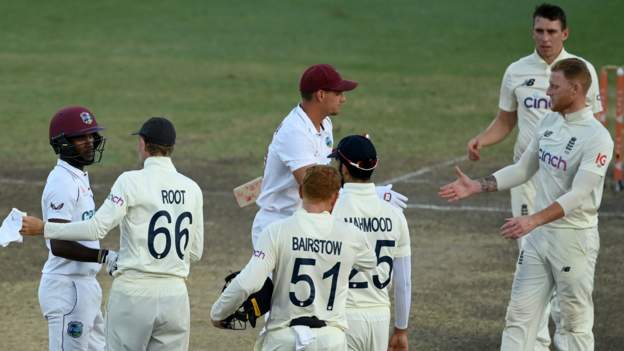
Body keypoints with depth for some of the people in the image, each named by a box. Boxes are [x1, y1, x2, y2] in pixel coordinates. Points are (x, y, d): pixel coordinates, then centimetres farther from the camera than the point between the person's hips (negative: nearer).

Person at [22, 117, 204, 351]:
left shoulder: (131, 182, -9)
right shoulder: (192, 189, 6)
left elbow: (97, 229, -15)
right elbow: (195, 252, 11)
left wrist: (43, 228, -6)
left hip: (134, 294, -4)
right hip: (175, 294, 4)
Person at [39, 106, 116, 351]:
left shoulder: (80, 177, 15)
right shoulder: (63, 182, -18)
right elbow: (59, 246, -25)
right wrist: (106, 257, -24)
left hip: (84, 284, 11)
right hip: (67, 287, -11)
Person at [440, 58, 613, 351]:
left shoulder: (597, 138, -18)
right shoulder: (548, 123, 7)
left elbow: (579, 195, -26)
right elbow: (523, 169, 17)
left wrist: (533, 220, -37)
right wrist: (475, 187, 8)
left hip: (574, 237, -8)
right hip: (538, 235, 8)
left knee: (576, 322, 2)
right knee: (520, 315, 6)